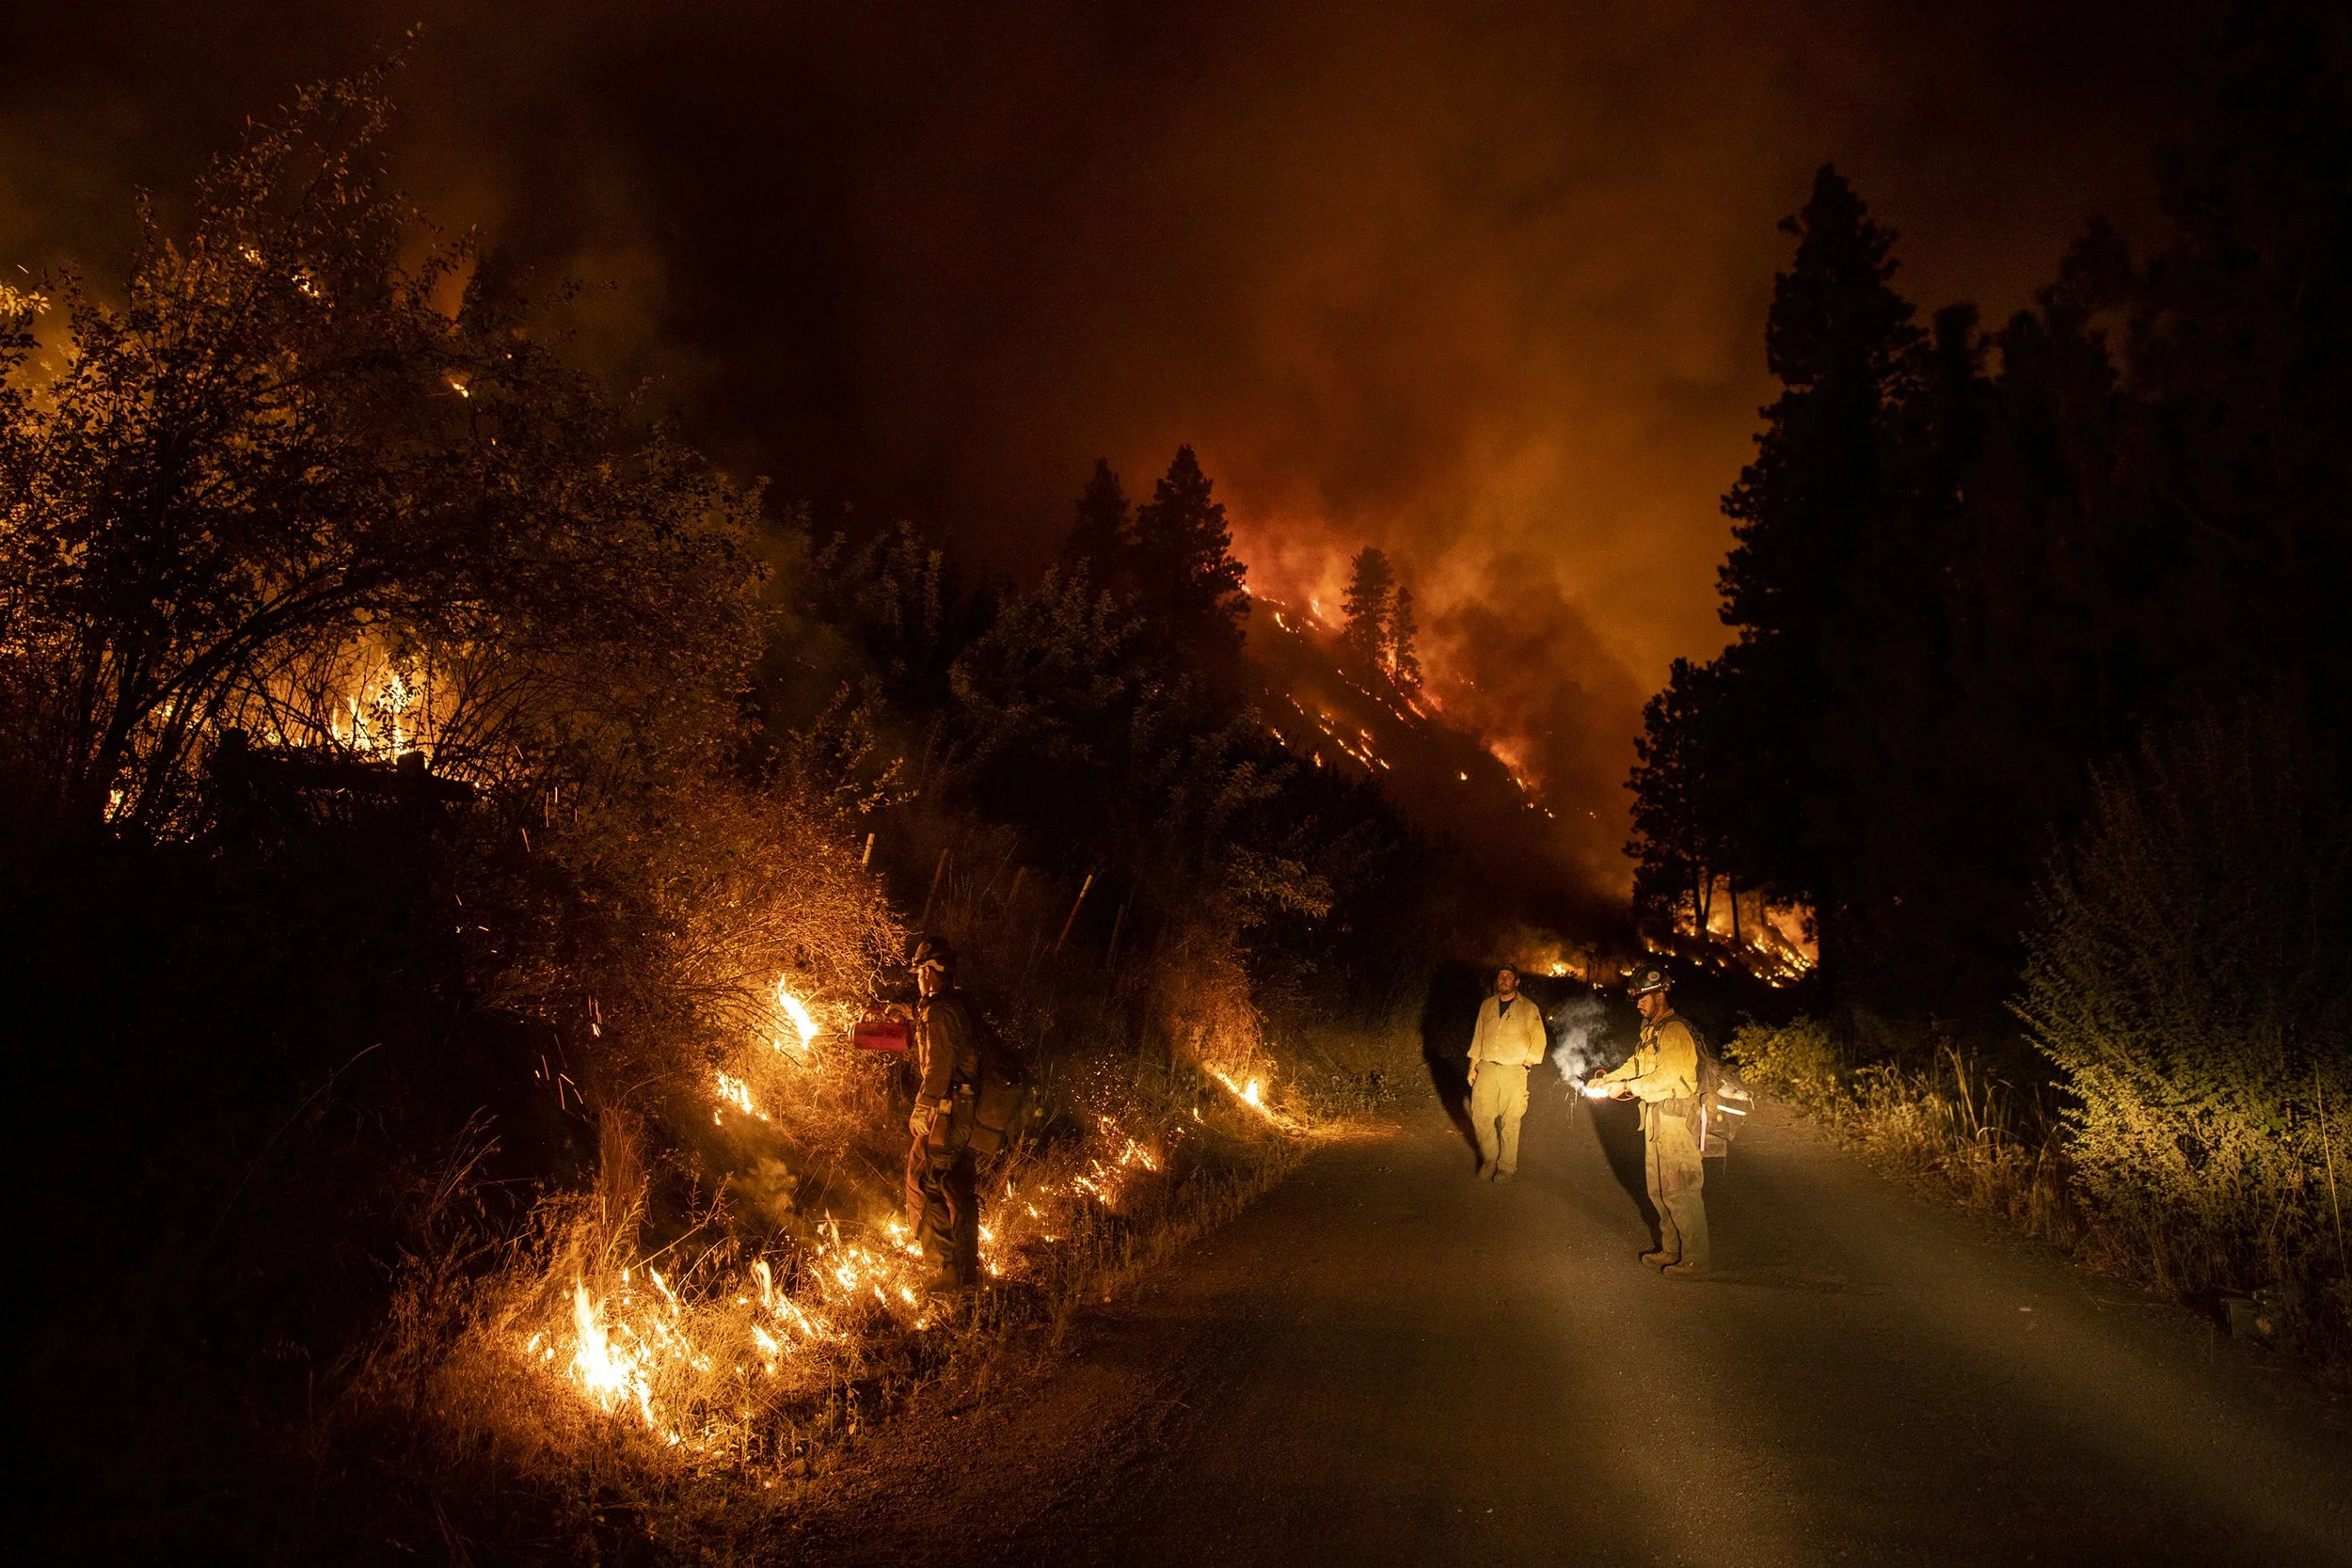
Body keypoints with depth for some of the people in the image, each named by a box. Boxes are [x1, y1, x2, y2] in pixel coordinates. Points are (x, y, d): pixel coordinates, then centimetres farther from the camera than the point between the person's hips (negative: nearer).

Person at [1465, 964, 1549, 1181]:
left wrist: (1527, 1062, -6)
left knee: (1510, 1121, 1)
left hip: (1513, 1072, -3)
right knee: (1481, 1116, 0)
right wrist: (1473, 1067, 12)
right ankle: (1489, 1160, 19)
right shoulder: (1487, 1005, 11)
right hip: (1486, 1069, 3)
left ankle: (1507, 1166, 15)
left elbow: (1539, 1039, 4)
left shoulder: (1528, 1009, 0)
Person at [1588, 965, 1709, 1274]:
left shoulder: (1675, 1031, -17)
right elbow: (1637, 1063, 18)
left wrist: (1626, 1087, -19)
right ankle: (1671, 1250, 27)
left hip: (1676, 1116, -10)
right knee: (1658, 1190, 16)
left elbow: (1666, 1075, -25)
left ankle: (1694, 1259, 4)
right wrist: (1609, 1079, 4)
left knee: (1679, 1191, -5)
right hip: (1656, 1114, 10)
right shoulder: (1651, 1029, 15)